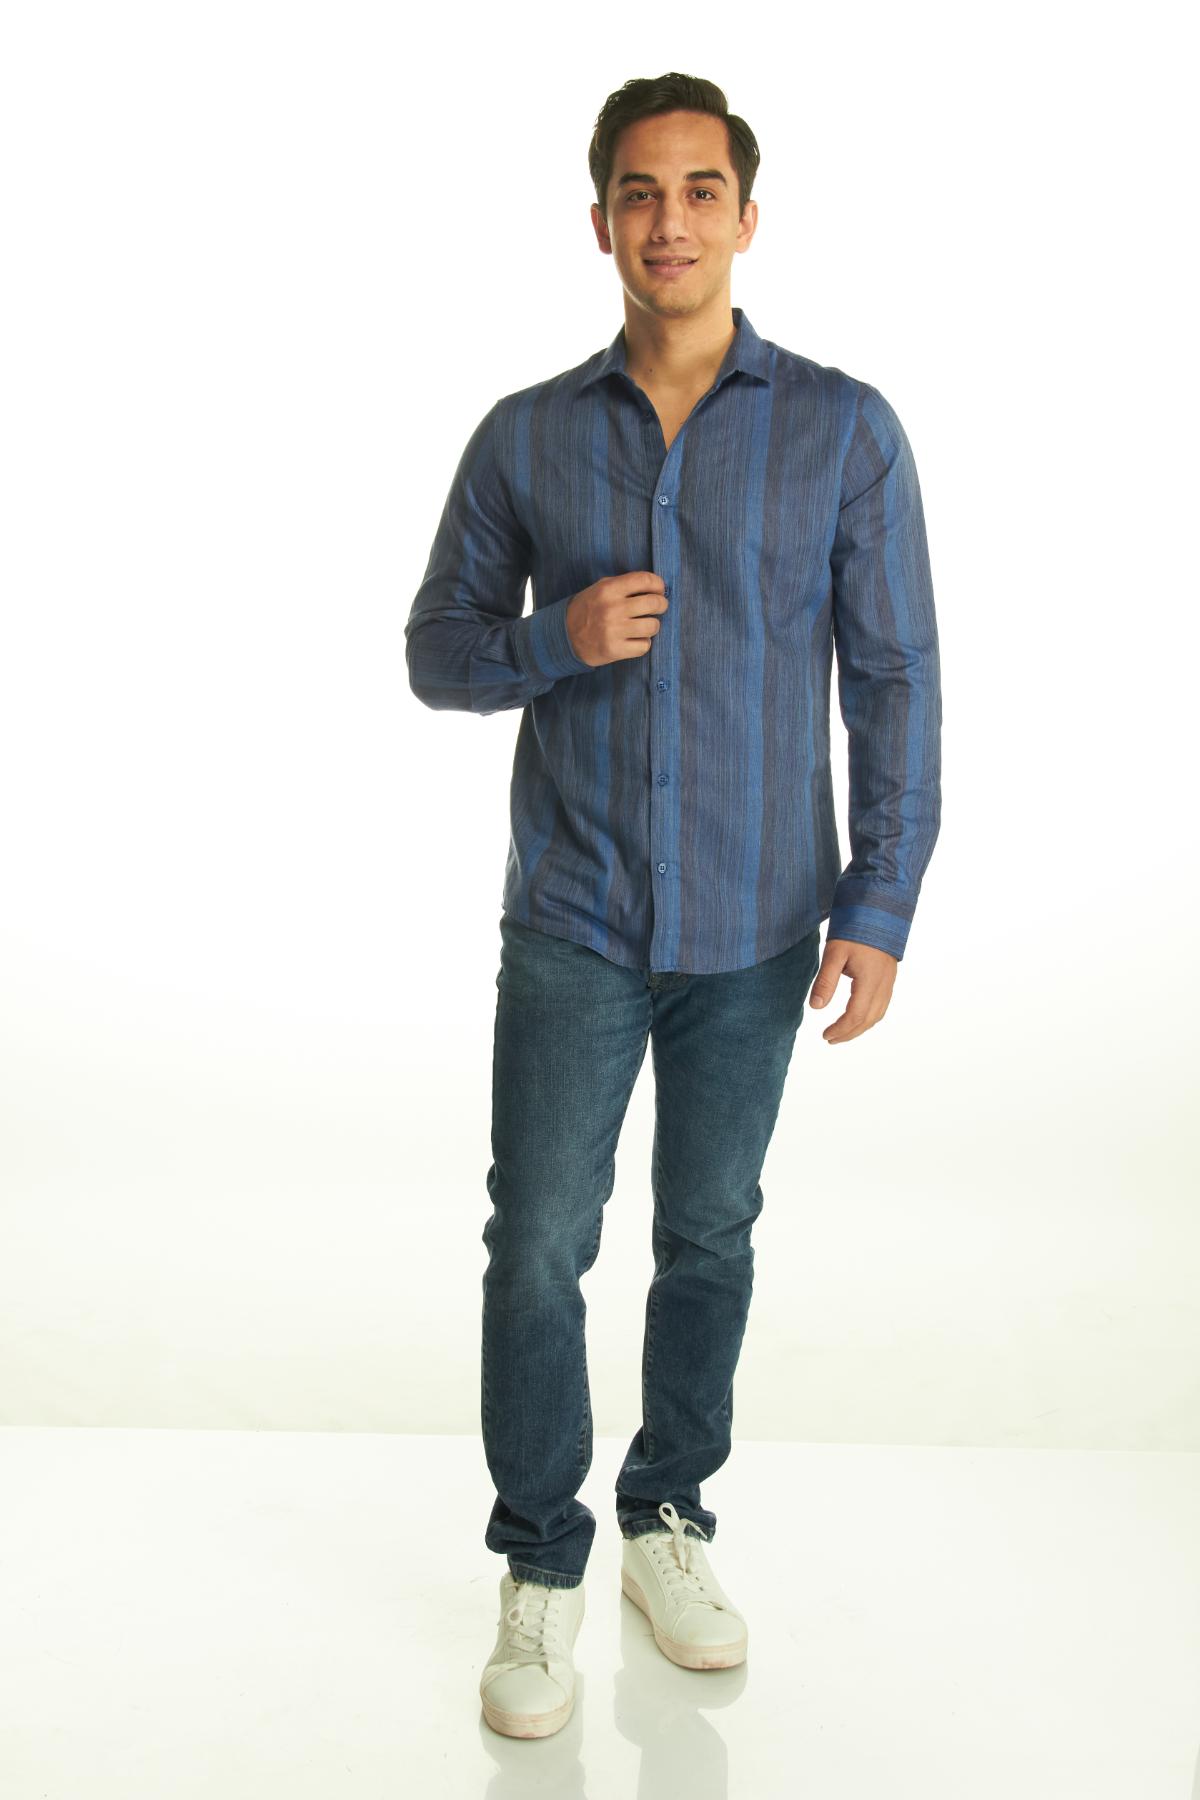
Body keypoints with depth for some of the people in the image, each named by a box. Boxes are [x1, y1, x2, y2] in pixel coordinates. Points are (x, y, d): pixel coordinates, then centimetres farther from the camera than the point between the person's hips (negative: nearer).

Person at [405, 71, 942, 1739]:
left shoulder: (845, 430, -4)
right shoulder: (524, 437, 0)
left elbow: (894, 678, -3)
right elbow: (438, 650, 6)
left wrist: (880, 910, -8)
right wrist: (559, 638, -16)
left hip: (756, 925, 0)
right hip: (572, 918, 0)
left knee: (709, 1235, 12)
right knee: (540, 1244, -1)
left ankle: (669, 1522, 31)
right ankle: (539, 1571, 17)